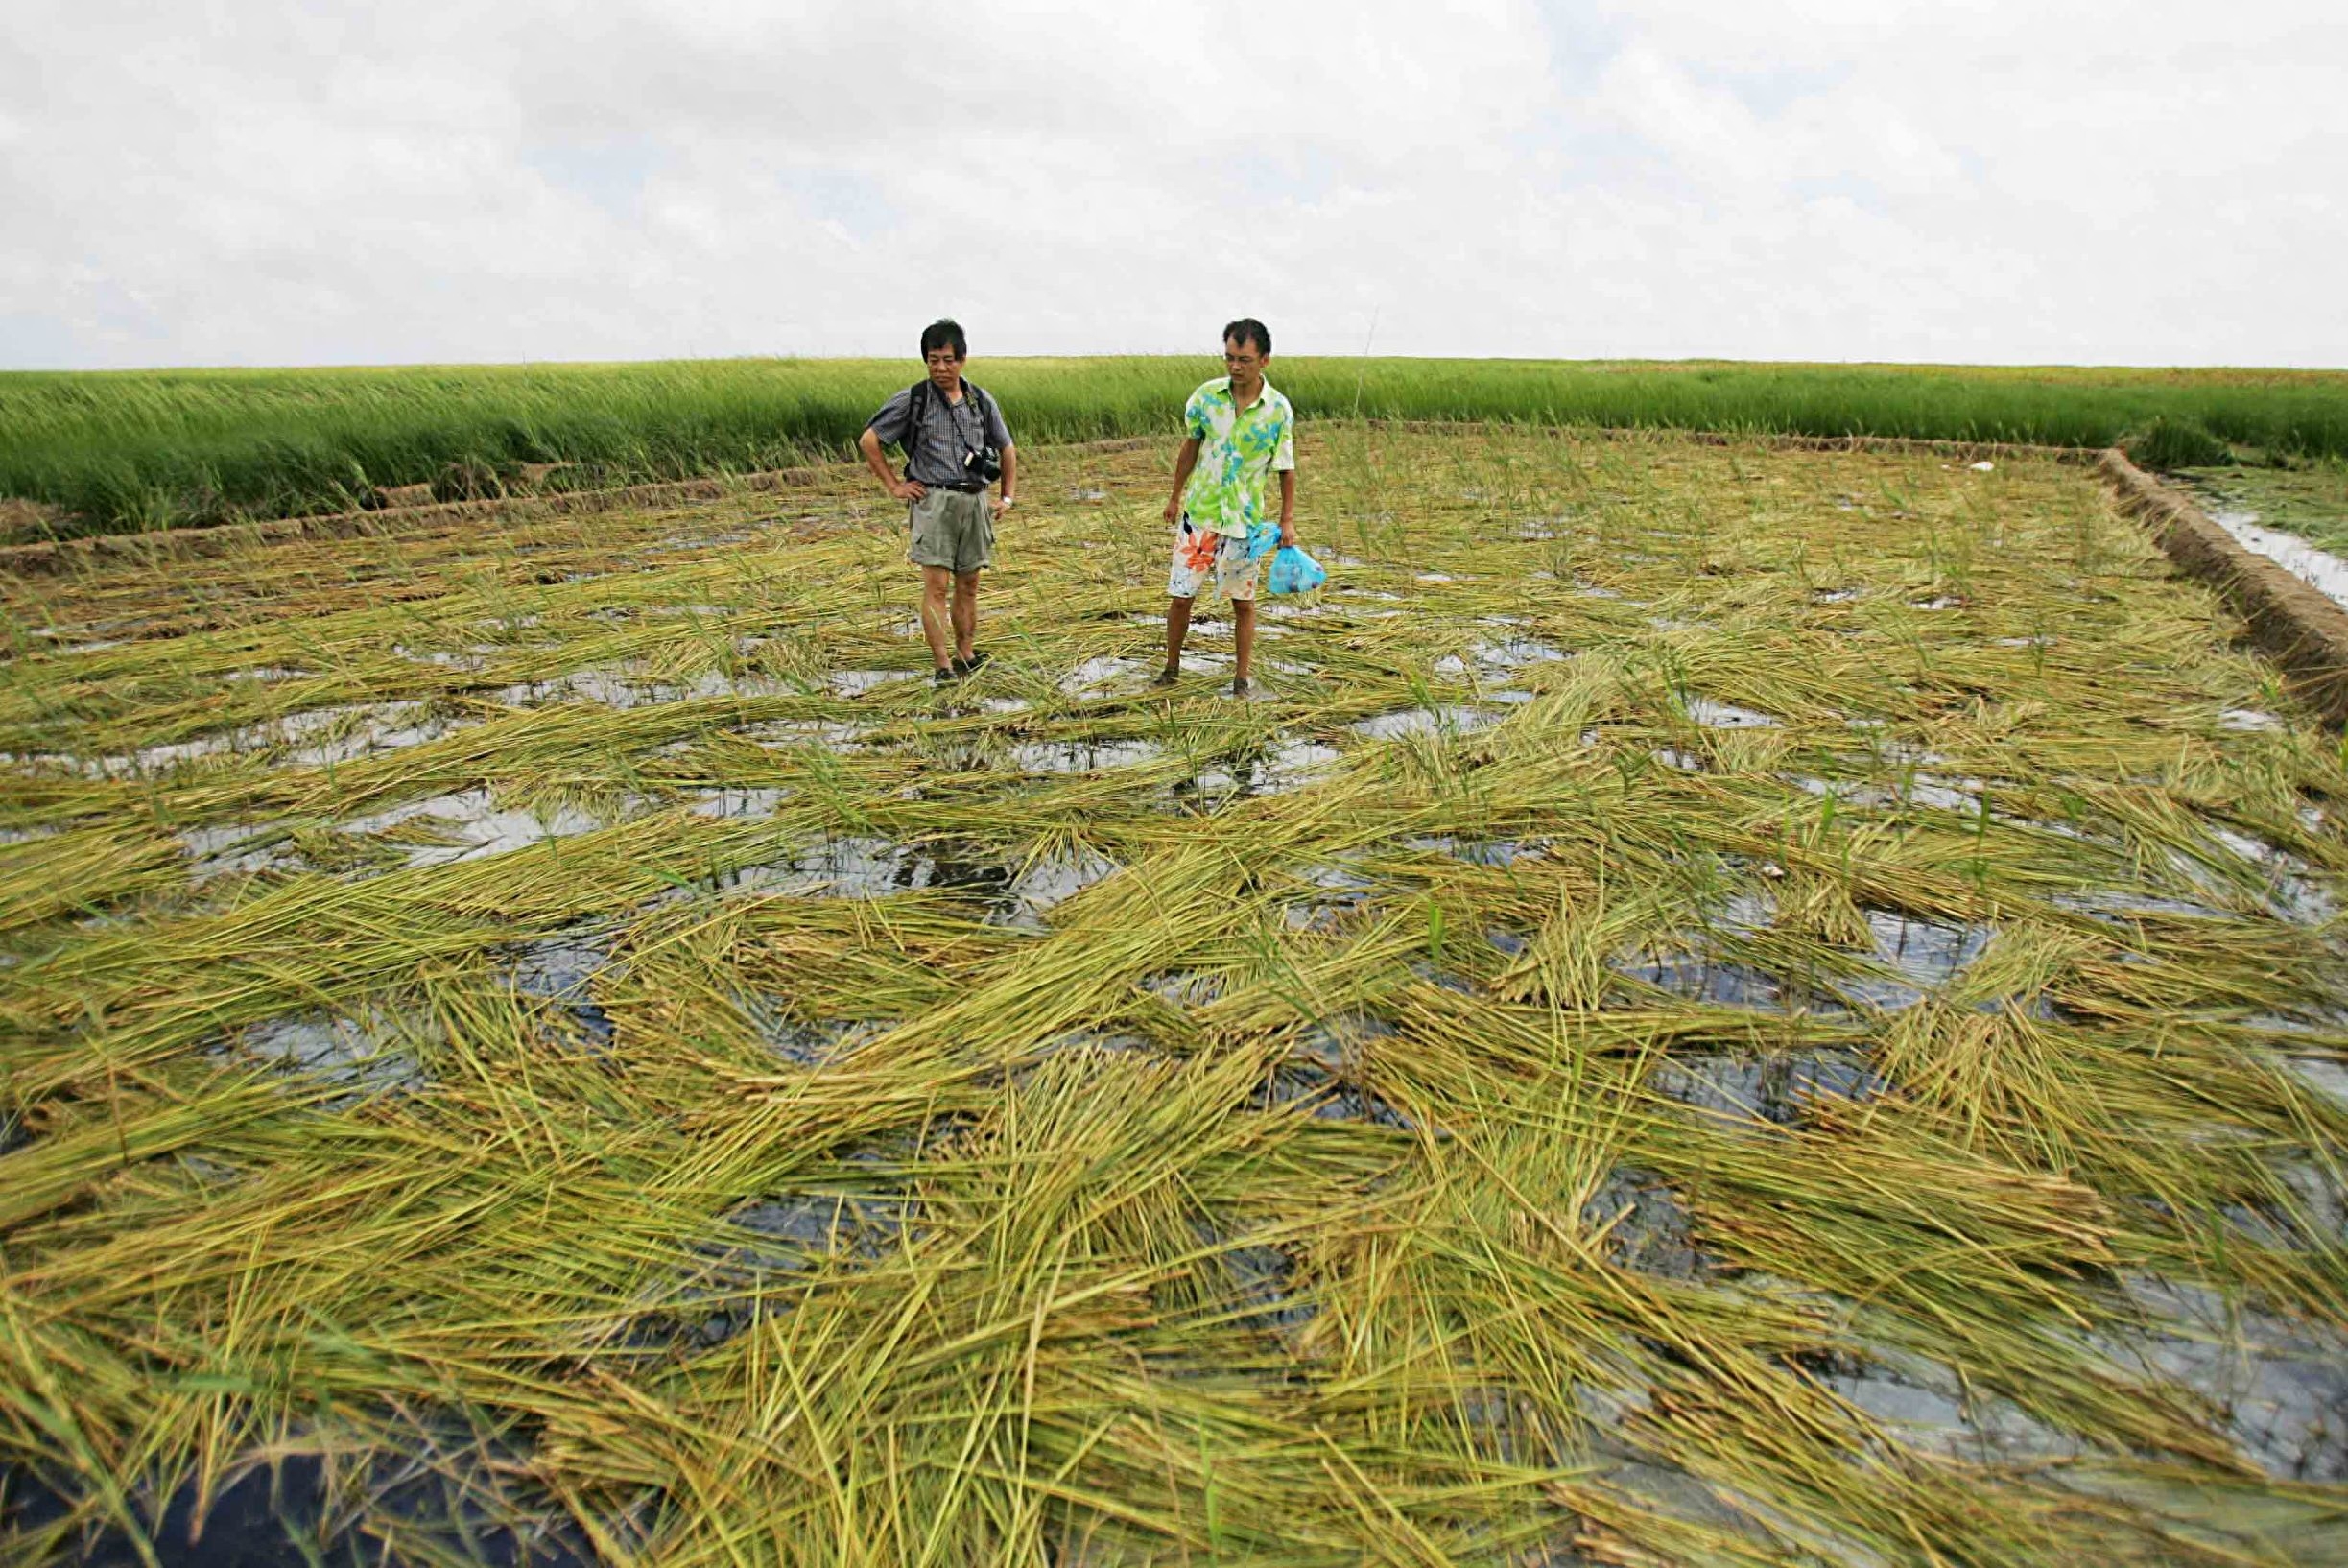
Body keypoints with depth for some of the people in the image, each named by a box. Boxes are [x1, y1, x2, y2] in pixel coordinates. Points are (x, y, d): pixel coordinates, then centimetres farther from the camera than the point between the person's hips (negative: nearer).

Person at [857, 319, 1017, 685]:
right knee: (936, 586, -9)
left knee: (968, 585, 9)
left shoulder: (982, 401, 8)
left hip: (975, 500, 4)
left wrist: (1008, 497, 12)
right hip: (933, 500, -4)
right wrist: (893, 486, 0)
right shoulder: (912, 400, -2)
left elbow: (1007, 450, 19)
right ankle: (943, 668, -8)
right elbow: (868, 440, 3)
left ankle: (967, 657, 19)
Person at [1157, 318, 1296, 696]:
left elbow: (1286, 468, 0)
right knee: (1179, 595, 4)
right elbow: (1190, 447, 8)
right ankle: (1171, 668, 23)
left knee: (1243, 602, 8)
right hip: (1199, 512, 2)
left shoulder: (1279, 410, -9)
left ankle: (1241, 680, 19)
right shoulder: (1207, 395, -4)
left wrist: (1288, 519, -1)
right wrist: (1175, 497, 13)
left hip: (1246, 520, -1)